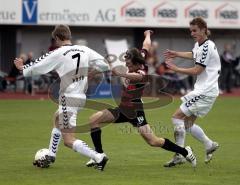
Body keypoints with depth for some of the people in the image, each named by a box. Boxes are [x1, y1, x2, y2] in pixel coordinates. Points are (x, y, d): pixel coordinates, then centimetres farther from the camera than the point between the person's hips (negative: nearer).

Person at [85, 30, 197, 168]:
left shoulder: (142, 74, -27)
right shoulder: (139, 60, -5)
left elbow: (135, 76, -53)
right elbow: (147, 46, 12)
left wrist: (122, 74, -74)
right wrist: (147, 34, 33)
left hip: (135, 112, -8)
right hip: (122, 109, 8)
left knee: (153, 141, -9)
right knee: (94, 119, -5)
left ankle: (185, 152, 12)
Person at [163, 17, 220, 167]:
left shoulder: (206, 47, -17)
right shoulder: (199, 45, 12)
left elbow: (196, 70, -19)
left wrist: (176, 69, -14)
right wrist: (176, 54, 34)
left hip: (205, 92, -10)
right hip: (202, 90, 10)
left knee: (177, 117, -12)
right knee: (188, 124, 13)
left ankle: (179, 156, -12)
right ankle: (210, 145, 23)